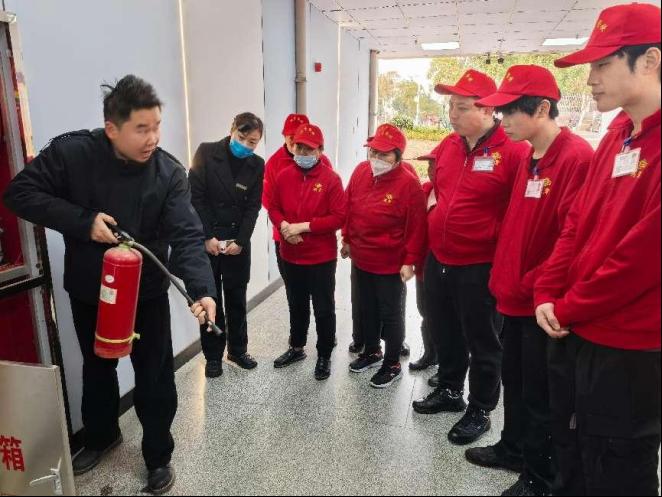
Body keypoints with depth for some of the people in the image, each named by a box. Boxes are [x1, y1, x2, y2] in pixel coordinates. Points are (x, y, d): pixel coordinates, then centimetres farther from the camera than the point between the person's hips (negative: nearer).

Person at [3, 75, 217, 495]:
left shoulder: (170, 173, -18)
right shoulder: (71, 152, -16)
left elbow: (188, 236, -27)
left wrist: (203, 289, -44)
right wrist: (83, 221, -26)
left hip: (147, 294, -1)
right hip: (88, 291, 2)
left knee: (155, 378, 9)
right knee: (97, 368, 24)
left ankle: (159, 455, 33)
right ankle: (102, 436, 51)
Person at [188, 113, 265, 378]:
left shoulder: (257, 165, 1)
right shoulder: (206, 153, -7)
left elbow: (253, 207, 1)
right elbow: (195, 197, -9)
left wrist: (240, 241, -8)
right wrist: (207, 236, -13)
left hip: (238, 241, 3)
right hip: (207, 240, -2)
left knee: (236, 298, 12)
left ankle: (238, 349, 28)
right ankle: (213, 355, 20)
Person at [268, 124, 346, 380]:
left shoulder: (331, 179, -12)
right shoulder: (284, 176, 2)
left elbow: (339, 217, -16)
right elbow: (274, 207, 9)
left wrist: (304, 226, -20)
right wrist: (284, 225, -12)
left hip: (322, 258, -4)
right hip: (290, 256, 5)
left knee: (324, 309, 7)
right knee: (296, 306, 21)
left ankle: (324, 356, 25)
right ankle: (296, 348, 40)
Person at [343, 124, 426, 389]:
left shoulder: (409, 184, -18)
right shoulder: (361, 172, 0)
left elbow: (416, 226, -16)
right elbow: (349, 207, 11)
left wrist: (410, 261, -15)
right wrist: (347, 240, 15)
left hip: (391, 264, -6)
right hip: (361, 259, 7)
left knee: (390, 314, 8)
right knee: (366, 308, 20)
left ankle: (393, 364, 26)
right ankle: (372, 352, 42)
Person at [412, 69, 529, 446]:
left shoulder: (513, 151, -15)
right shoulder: (448, 146, 7)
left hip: (480, 267, -7)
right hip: (439, 261, 7)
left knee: (482, 343, 10)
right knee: (445, 334, 20)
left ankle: (480, 411, 29)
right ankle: (450, 391, 41)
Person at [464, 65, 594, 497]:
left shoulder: (578, 158, -18)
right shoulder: (529, 159, 10)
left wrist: (532, 287, -16)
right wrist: (504, 280, 11)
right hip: (515, 297, 8)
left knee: (540, 393, 8)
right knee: (514, 380, 22)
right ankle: (513, 448, 42)